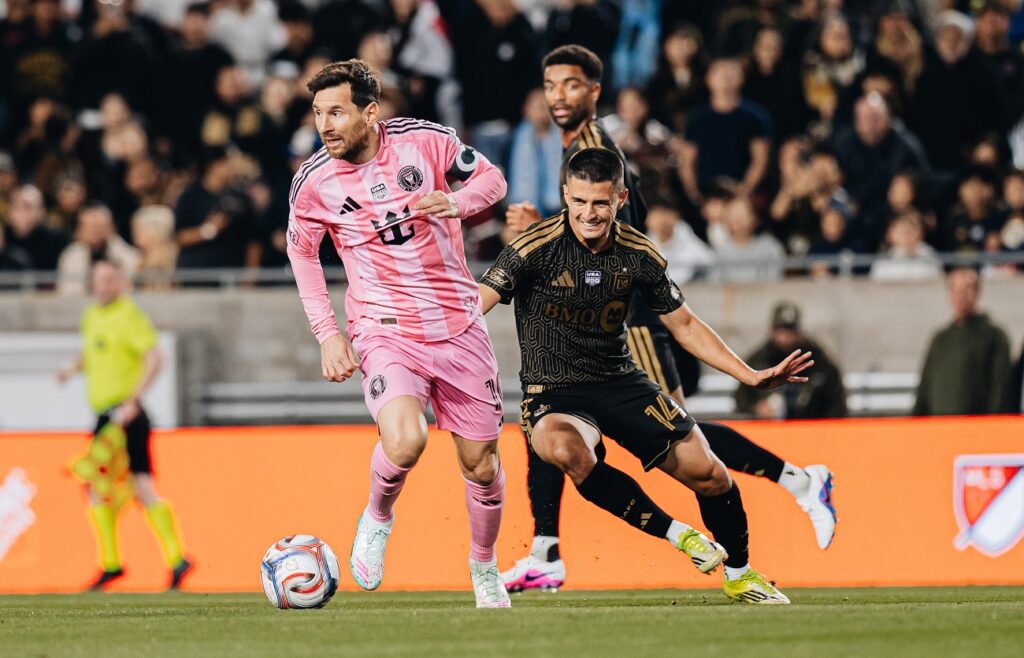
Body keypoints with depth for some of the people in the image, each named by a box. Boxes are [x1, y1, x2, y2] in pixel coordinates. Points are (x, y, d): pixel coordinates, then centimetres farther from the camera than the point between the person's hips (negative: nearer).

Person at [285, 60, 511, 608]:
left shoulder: (425, 141, -9)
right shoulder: (313, 183, -8)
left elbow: (491, 178, 6)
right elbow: (301, 252, 9)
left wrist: (457, 202, -17)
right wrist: (327, 334, 1)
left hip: (458, 325, 2)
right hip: (384, 330, -2)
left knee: (481, 465, 6)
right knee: (405, 443, -28)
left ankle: (484, 567, 33)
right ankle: (378, 517, 5)